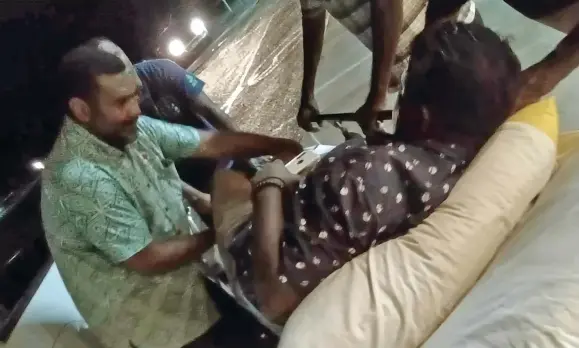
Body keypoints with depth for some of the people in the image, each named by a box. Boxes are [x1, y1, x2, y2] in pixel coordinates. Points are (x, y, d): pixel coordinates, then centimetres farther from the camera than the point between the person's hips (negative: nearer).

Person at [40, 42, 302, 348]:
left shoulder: (132, 128, -8)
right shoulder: (79, 179, -32)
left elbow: (210, 143, -4)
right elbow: (150, 260, -26)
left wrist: (279, 146, -10)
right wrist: (218, 233, -13)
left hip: (184, 266, 7)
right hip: (145, 309, -7)